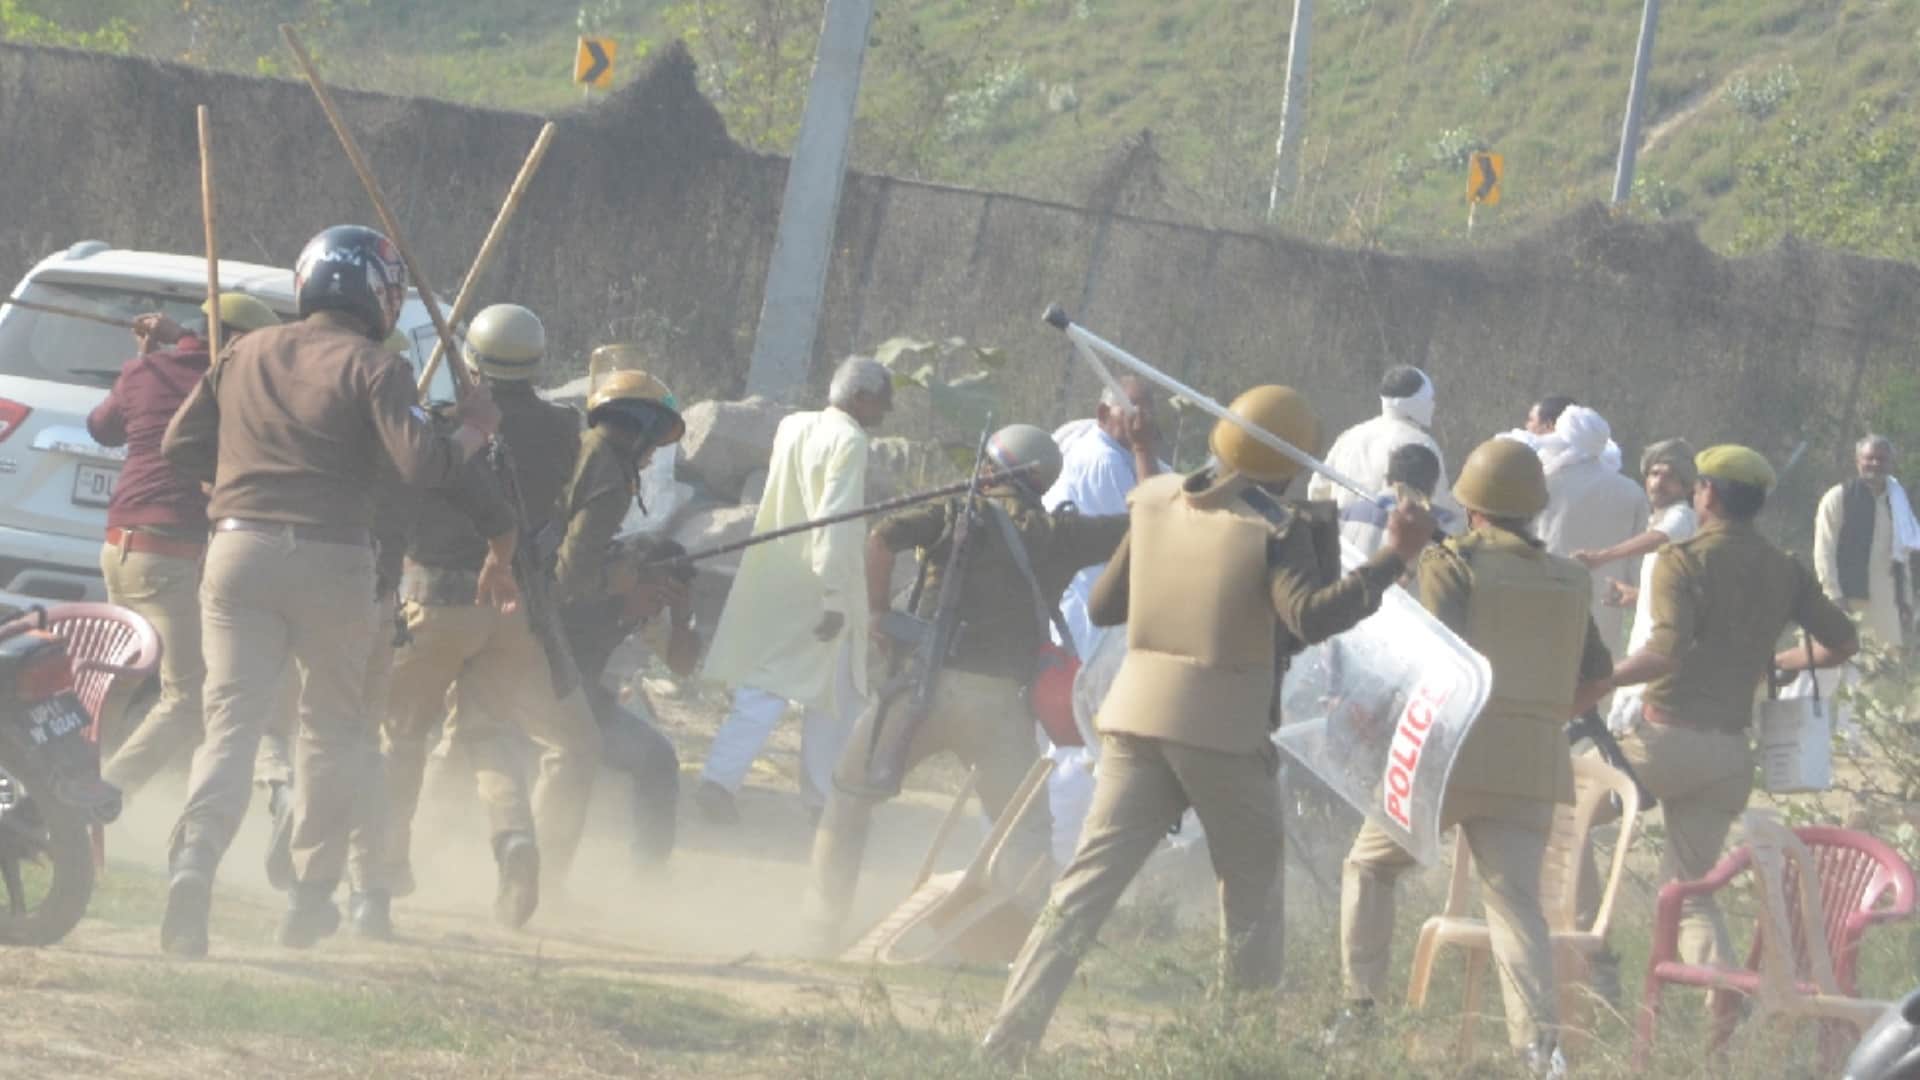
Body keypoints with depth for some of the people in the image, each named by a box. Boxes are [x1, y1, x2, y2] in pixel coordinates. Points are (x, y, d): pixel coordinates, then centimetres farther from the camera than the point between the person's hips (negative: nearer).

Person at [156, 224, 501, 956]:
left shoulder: (247, 355, 12)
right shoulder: (373, 368, -3)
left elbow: (180, 446, 14)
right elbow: (423, 467, -13)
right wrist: (474, 430, 5)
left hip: (239, 548, 3)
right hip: (330, 559, -3)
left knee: (232, 717, -3)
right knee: (335, 724, 14)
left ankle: (194, 856, -27)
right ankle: (312, 891, 14)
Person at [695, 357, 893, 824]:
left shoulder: (791, 427, 9)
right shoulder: (849, 442, -15)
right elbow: (835, 523, -22)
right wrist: (835, 598, -23)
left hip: (769, 582, 7)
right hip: (816, 588, -7)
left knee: (761, 690, 9)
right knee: (837, 697, 7)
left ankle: (718, 780, -1)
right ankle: (821, 798, 9)